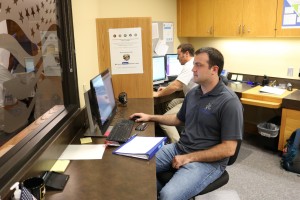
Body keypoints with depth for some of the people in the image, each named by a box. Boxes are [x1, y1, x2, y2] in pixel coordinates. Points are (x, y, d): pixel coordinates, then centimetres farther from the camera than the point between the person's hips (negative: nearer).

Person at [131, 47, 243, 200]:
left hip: (208, 161, -7)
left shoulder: (229, 102, -17)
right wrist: (150, 117, 15)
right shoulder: (193, 93, 6)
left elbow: (228, 149, -18)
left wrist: (189, 158, -19)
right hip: (179, 148, 7)